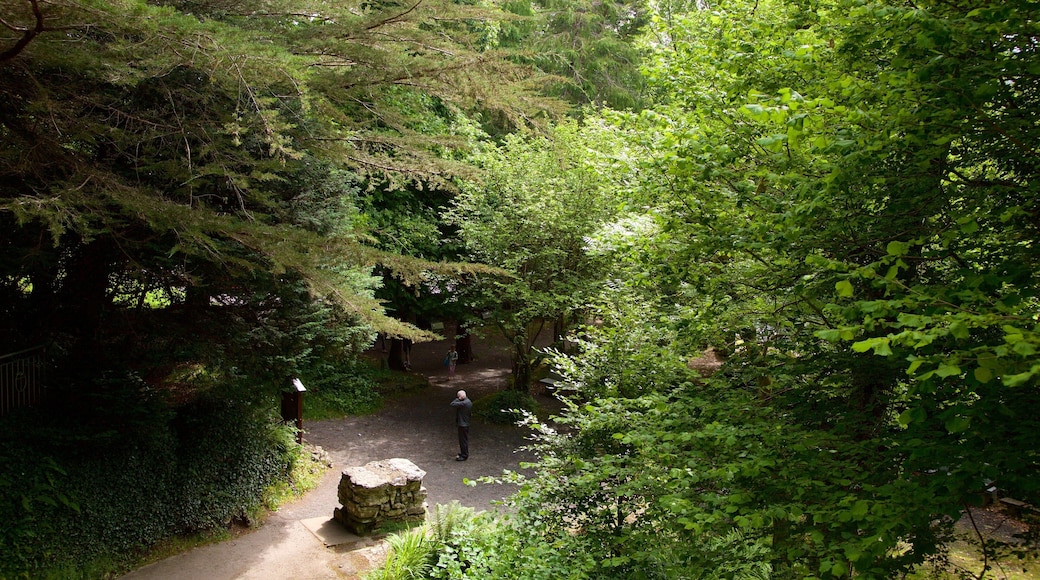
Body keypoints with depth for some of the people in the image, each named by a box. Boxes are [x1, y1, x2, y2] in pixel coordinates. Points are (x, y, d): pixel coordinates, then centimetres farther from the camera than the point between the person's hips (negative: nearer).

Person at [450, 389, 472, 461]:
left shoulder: (464, 403, -26)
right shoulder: (468, 401, 5)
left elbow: (452, 404, -26)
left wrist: (457, 399, -14)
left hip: (463, 425, -10)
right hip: (465, 423, 10)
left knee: (463, 440, 1)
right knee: (464, 439, 21)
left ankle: (464, 456, 10)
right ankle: (463, 453, 33)